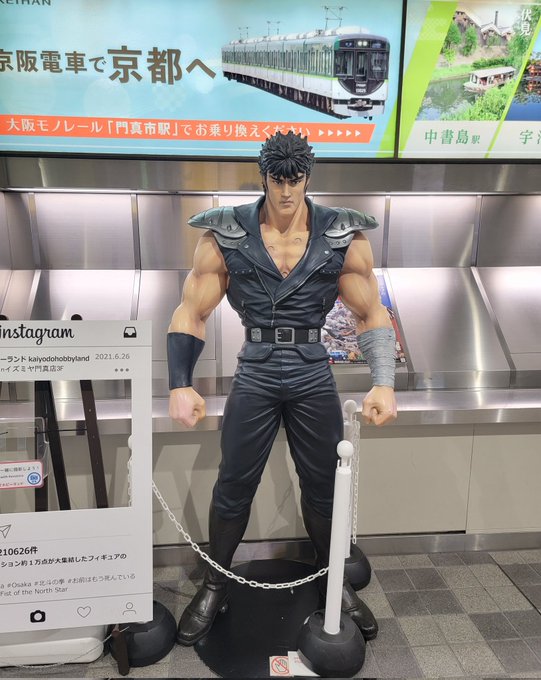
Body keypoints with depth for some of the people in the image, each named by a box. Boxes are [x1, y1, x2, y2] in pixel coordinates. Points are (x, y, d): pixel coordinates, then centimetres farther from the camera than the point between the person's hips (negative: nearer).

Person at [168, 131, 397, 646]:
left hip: (315, 377, 1)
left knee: (324, 488, 14)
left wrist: (384, 384, -12)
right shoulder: (226, 236, -5)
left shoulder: (343, 236, -3)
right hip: (254, 377, 0)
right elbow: (190, 314, -3)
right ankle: (214, 588, 34)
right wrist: (180, 386, -14)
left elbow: (372, 315, 1)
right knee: (233, 487, 10)